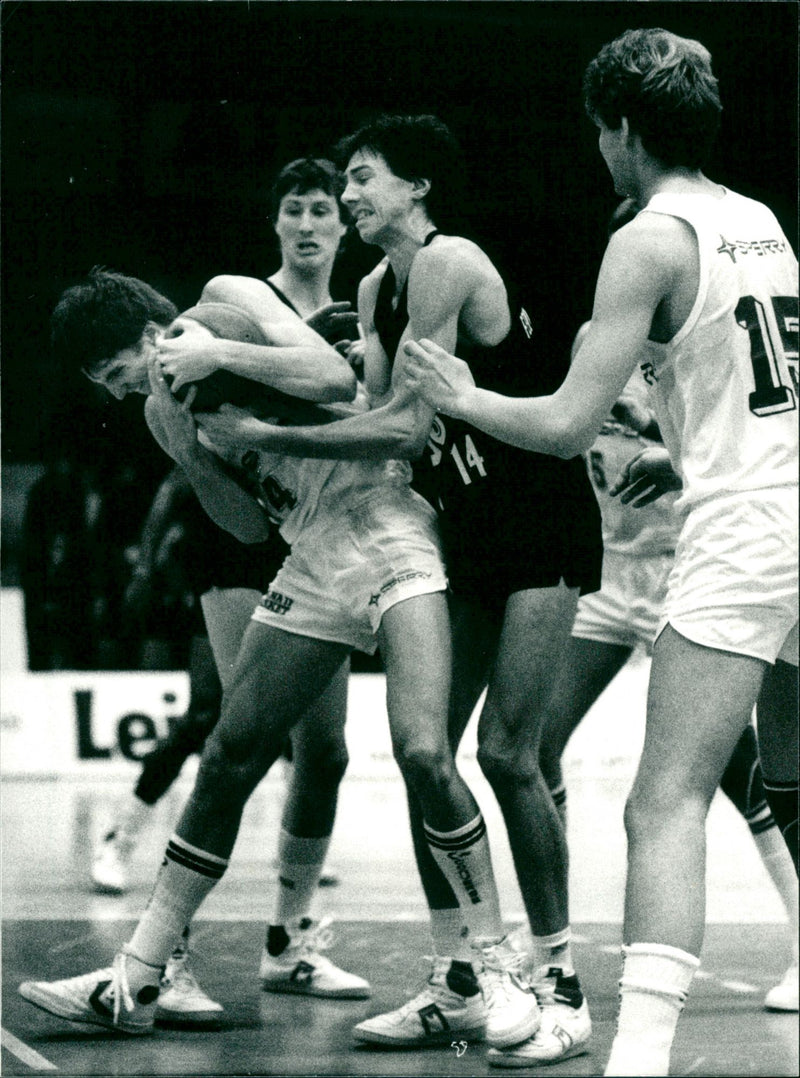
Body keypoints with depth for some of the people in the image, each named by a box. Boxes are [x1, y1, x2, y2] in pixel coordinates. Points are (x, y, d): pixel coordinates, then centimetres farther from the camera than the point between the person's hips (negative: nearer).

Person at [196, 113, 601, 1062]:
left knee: (505, 752, -12)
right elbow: (381, 416, 8)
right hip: (465, 531, 9)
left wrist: (268, 437, -20)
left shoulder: (448, 264, -17)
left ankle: (558, 981, -2)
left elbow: (407, 427, -22)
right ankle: (454, 978, 10)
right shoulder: (376, 290, 11)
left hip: (541, 529, -9)